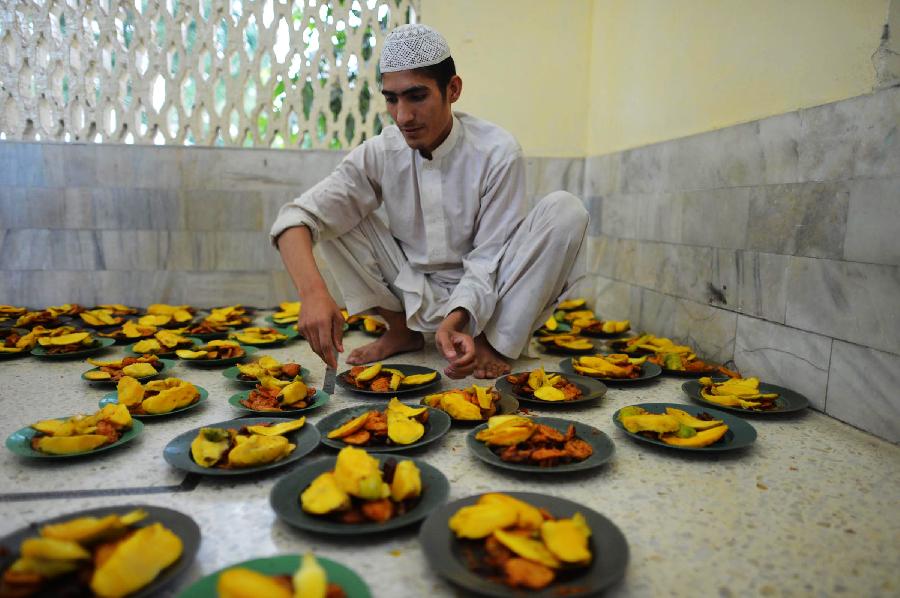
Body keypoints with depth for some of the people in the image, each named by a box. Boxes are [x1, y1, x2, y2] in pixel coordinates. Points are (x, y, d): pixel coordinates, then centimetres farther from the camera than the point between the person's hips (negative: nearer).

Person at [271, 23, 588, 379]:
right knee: (333, 215, -12)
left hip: (481, 300, -2)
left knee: (565, 209, -24)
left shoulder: (497, 153, -17)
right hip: (414, 299, 2)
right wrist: (313, 292, -39)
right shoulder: (379, 155, -11)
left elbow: (488, 259, -16)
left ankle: (494, 342, -12)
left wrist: (456, 319, -35)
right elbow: (297, 218, -20)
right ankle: (402, 331, 0)